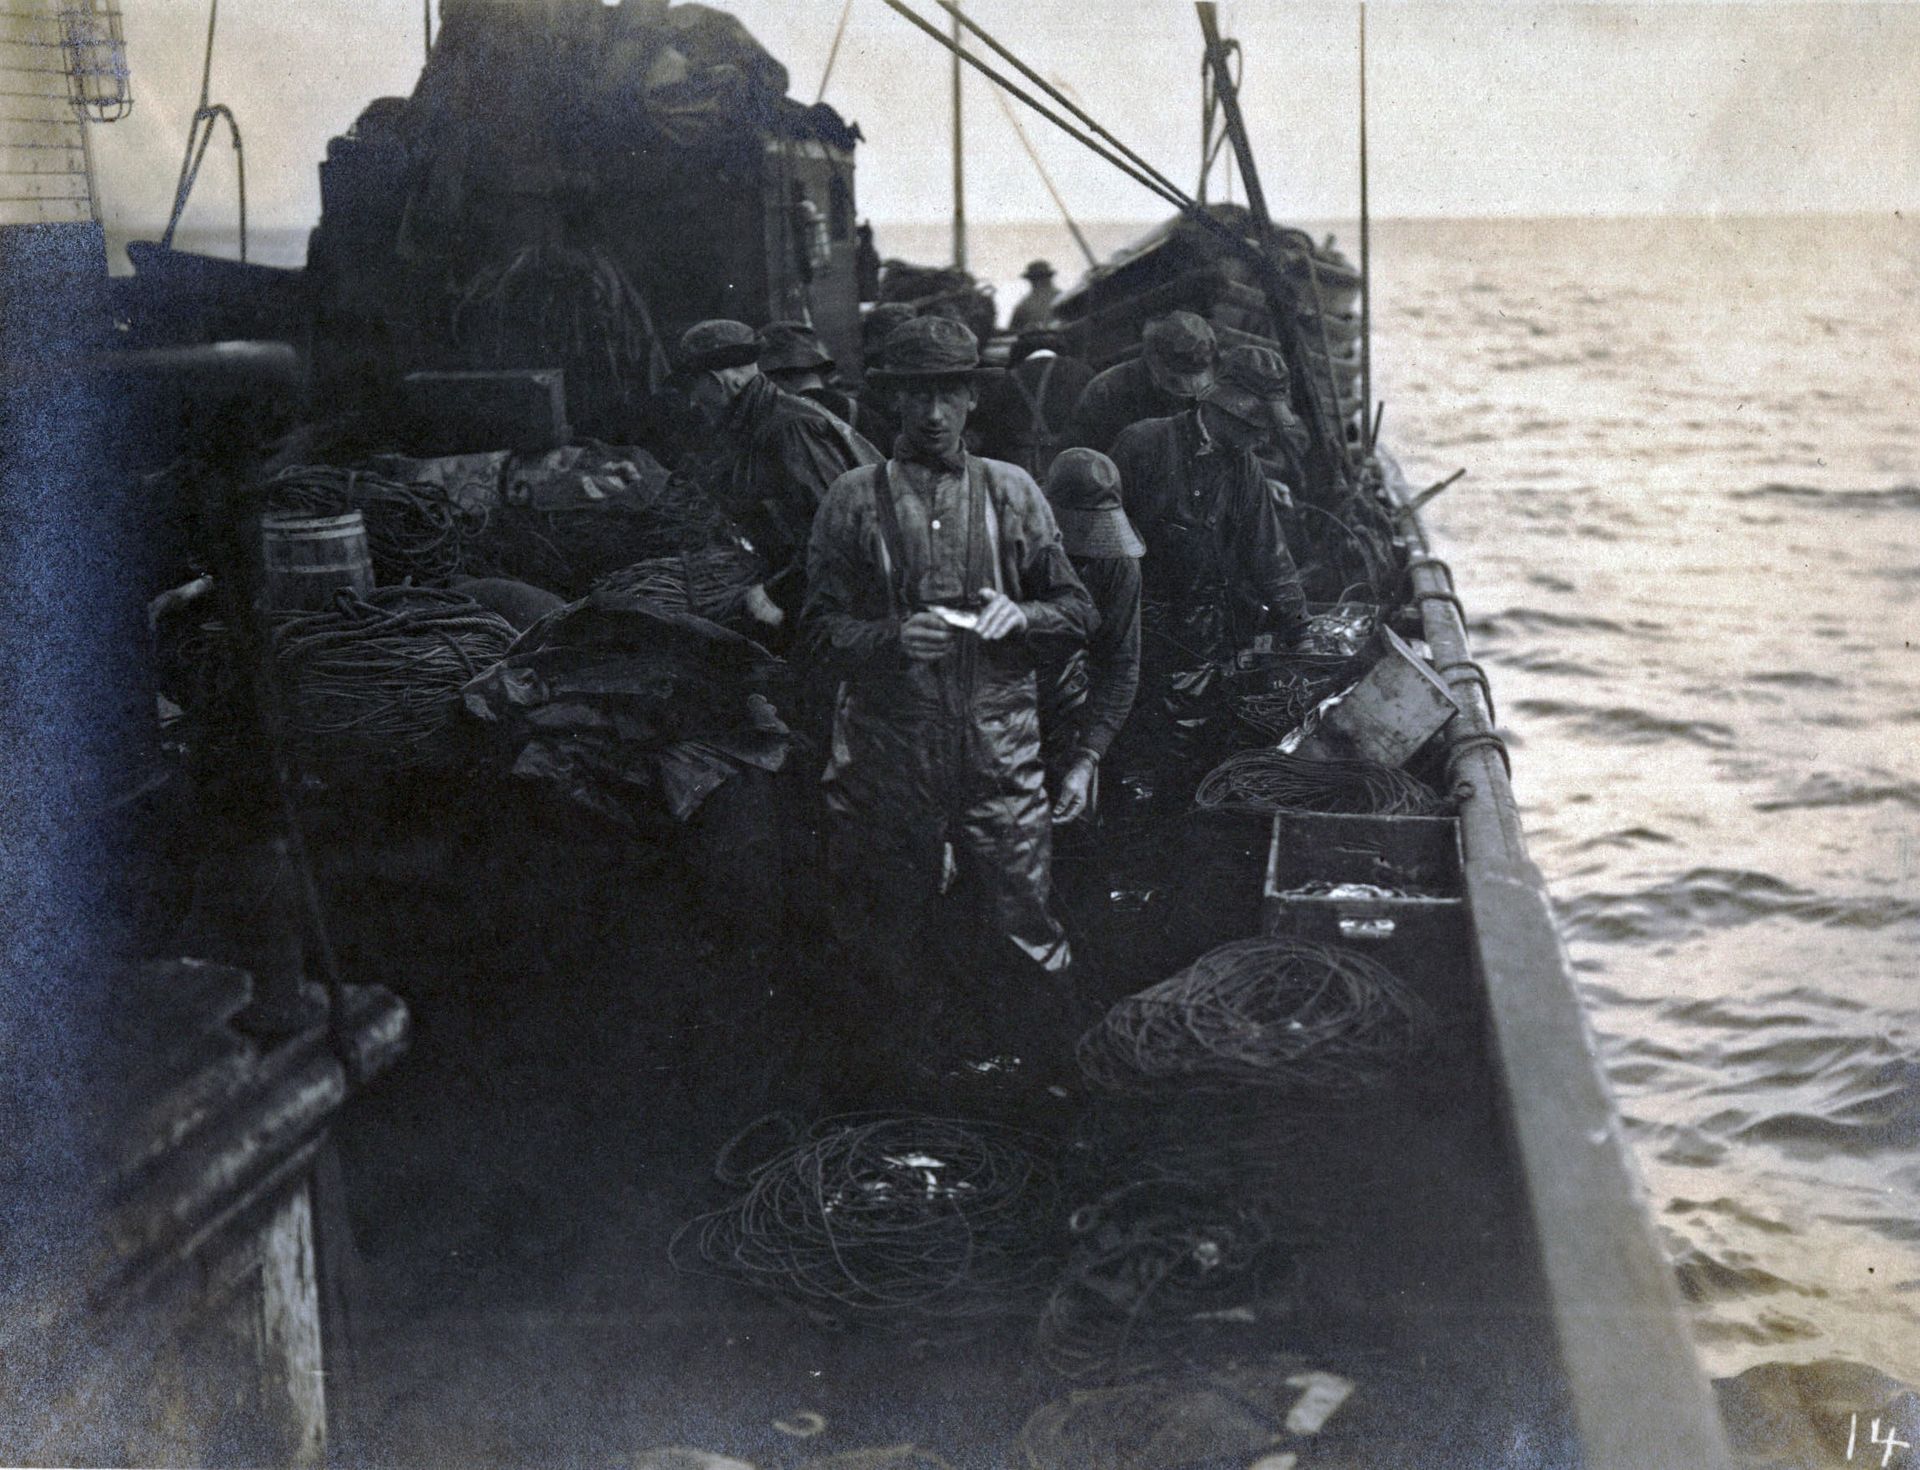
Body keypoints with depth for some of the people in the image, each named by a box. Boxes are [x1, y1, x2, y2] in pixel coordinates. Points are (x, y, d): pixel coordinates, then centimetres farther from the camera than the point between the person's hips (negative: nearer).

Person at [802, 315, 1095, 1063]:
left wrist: (1022, 615, -8)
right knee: (898, 930, 8)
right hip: (892, 755, 0)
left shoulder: (1011, 491, 11)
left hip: (1001, 750, 0)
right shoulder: (854, 500, 6)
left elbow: (1078, 610, 13)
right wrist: (893, 637, -15)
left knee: (1025, 930, -2)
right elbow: (821, 628, 4)